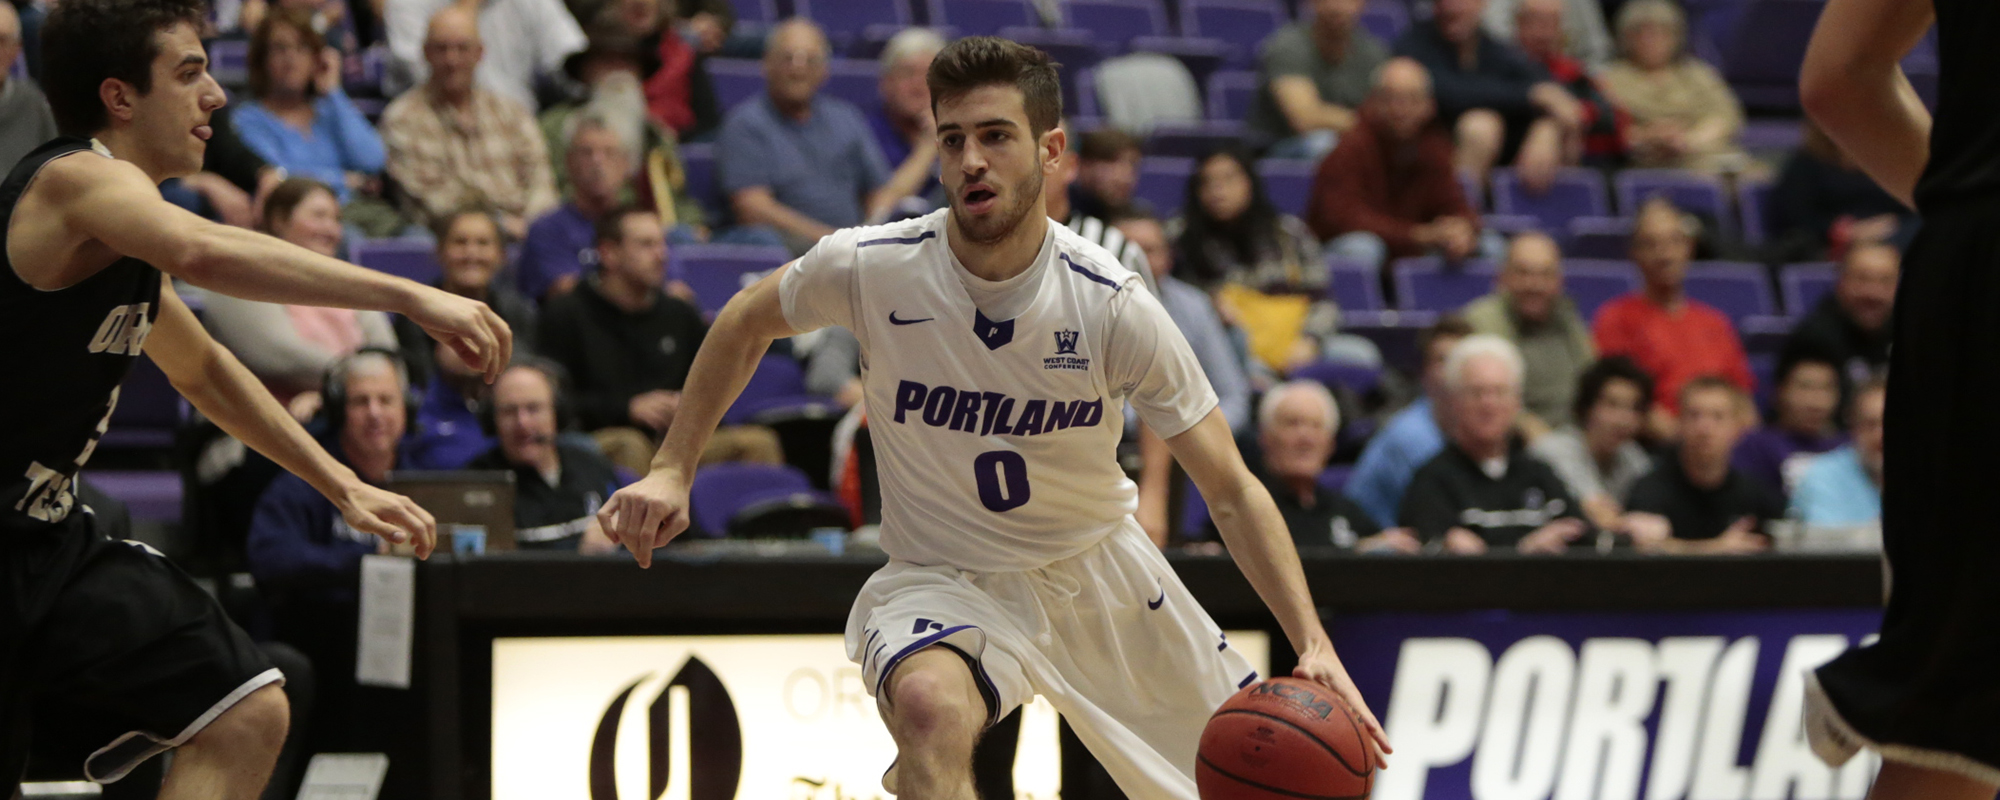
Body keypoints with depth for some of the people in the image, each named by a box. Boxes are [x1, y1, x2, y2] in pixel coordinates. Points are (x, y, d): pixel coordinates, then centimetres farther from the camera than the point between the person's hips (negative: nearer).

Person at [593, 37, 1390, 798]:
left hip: (1099, 569, 2)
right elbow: (745, 325, 4)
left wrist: (1314, 646, -27)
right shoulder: (869, 268, -20)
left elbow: (1233, 493, -16)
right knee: (930, 707, -38)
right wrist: (671, 471, -2)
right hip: (943, 576, -2)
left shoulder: (1114, 306, -20)